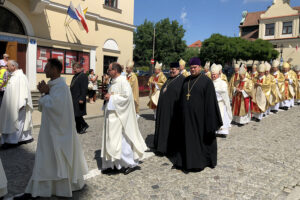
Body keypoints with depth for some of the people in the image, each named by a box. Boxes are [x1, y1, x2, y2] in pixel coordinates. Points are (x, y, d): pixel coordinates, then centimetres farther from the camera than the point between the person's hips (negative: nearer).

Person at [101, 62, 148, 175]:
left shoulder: (123, 81, -13)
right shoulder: (114, 82, 14)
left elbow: (127, 96, -22)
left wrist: (111, 97, -16)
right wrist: (108, 96, 5)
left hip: (119, 116, -9)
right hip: (112, 115, 9)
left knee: (121, 139, -4)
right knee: (111, 139, 10)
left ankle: (131, 164, 12)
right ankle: (114, 164, 20)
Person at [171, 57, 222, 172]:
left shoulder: (206, 81, -7)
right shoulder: (186, 80, 10)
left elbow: (210, 101, -10)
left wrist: (210, 119, -12)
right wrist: (180, 114, 12)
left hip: (199, 115, -5)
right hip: (186, 115, 6)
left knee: (200, 137, 6)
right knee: (186, 136, 12)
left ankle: (200, 161, 22)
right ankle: (185, 159, 27)